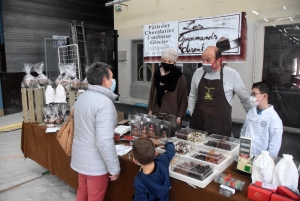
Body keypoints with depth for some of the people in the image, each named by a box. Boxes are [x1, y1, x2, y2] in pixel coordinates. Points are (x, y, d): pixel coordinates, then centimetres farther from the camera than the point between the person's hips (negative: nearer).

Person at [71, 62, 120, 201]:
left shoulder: (82, 97, 3)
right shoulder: (104, 103, -24)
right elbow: (104, 141, -28)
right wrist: (114, 168, -18)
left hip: (80, 158, 8)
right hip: (95, 163, -7)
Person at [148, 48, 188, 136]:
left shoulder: (180, 77, -5)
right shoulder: (157, 74, 7)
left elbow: (183, 99, -4)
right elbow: (152, 94, 12)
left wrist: (179, 117, -8)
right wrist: (150, 110, 5)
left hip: (172, 116, -3)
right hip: (157, 114, 4)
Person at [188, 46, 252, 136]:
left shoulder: (232, 74, -6)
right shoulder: (198, 73, 4)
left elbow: (244, 98, 5)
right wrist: (192, 114, 9)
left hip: (220, 124, -3)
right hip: (198, 121, 3)